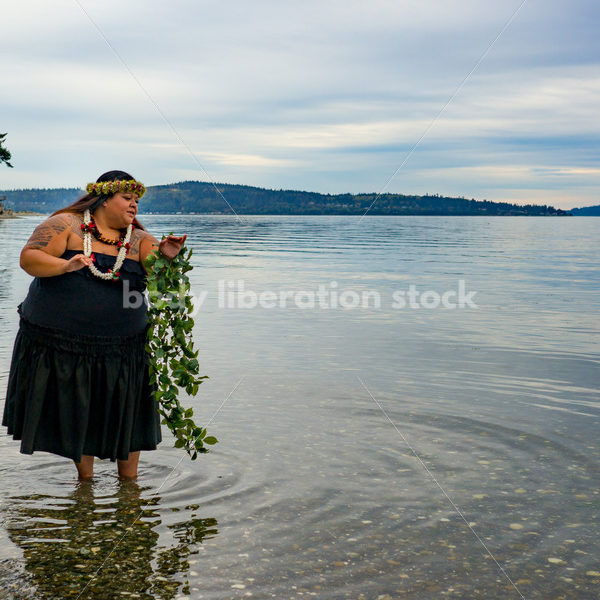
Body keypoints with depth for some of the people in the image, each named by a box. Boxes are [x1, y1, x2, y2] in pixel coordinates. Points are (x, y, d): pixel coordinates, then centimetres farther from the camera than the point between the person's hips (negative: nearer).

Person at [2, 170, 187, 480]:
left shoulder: (137, 239, 8)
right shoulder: (66, 225, -2)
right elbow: (29, 258, -9)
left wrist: (165, 255, -31)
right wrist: (64, 265, -26)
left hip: (120, 349, 3)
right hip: (61, 344, -2)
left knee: (125, 414, 6)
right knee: (75, 412, 9)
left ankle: (128, 482, 22)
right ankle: (85, 478, 27)